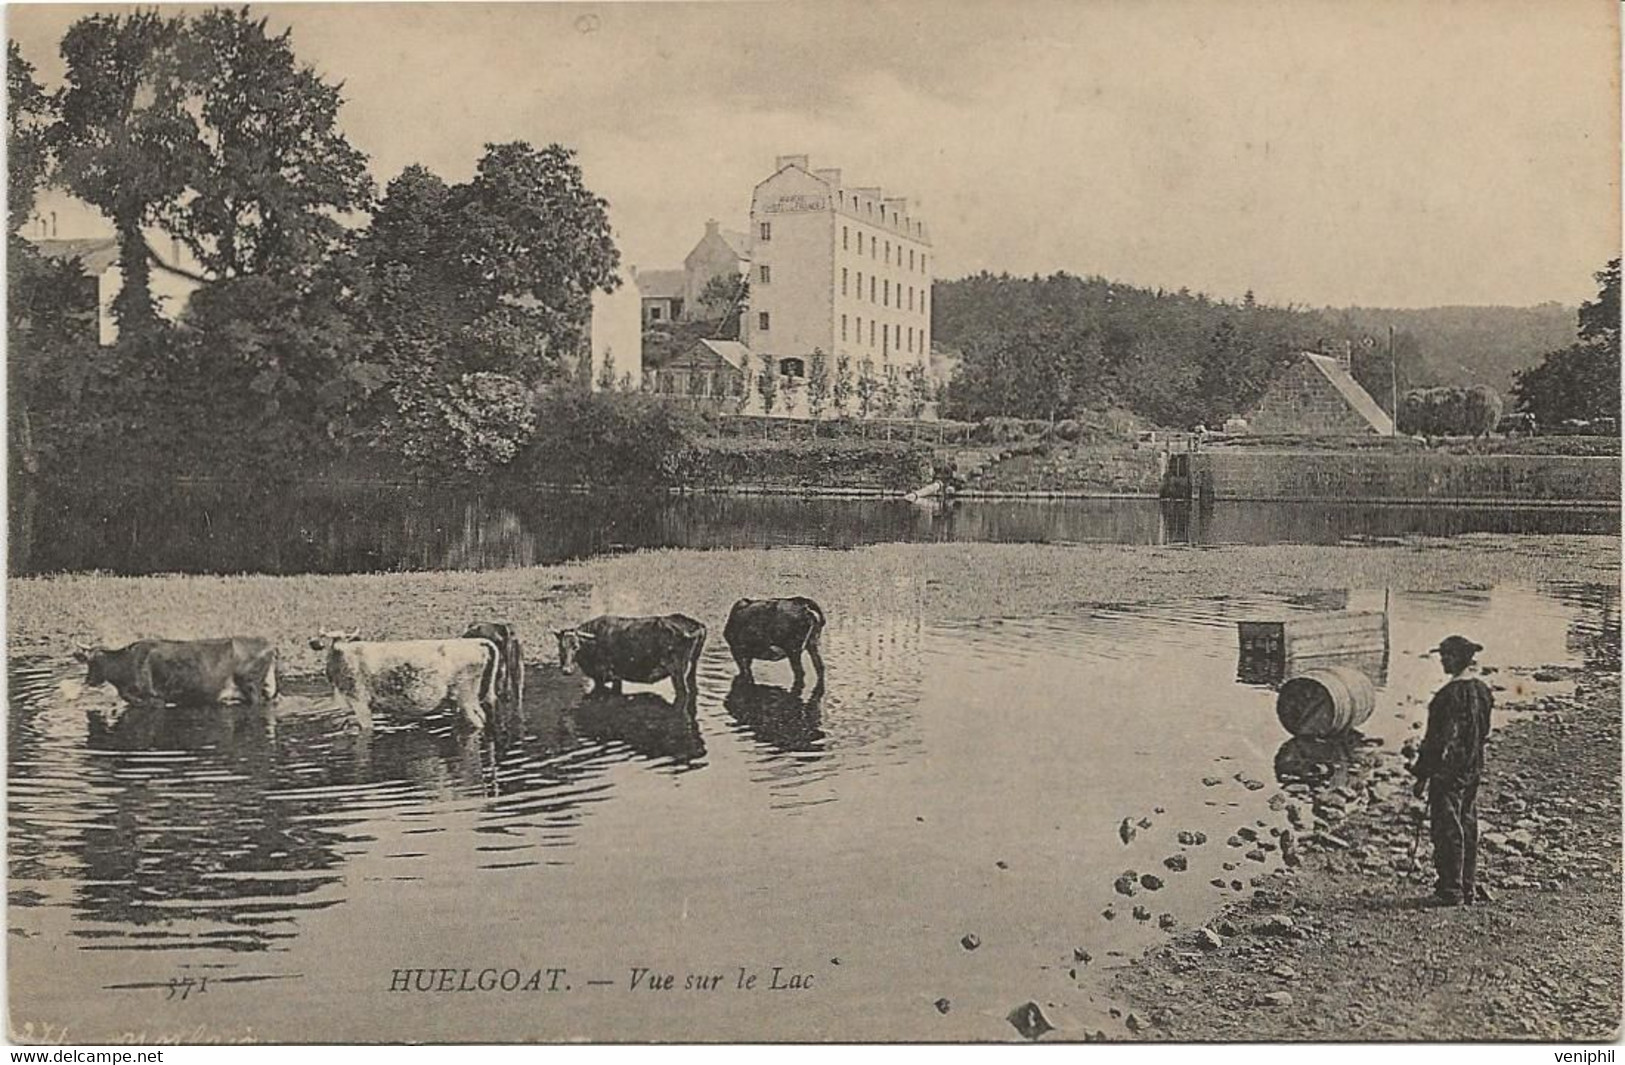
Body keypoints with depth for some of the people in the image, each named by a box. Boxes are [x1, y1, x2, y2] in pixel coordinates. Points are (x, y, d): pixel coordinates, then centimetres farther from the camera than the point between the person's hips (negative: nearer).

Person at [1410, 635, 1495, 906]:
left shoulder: (1452, 694, -20)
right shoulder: (1482, 690, 8)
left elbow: (1441, 738, -19)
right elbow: (1483, 732, 15)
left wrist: (1423, 775, -14)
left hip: (1448, 770, -9)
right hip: (1473, 770, 9)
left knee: (1448, 831, -3)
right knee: (1468, 828, 14)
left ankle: (1451, 891, -1)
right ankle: (1468, 889, 20)